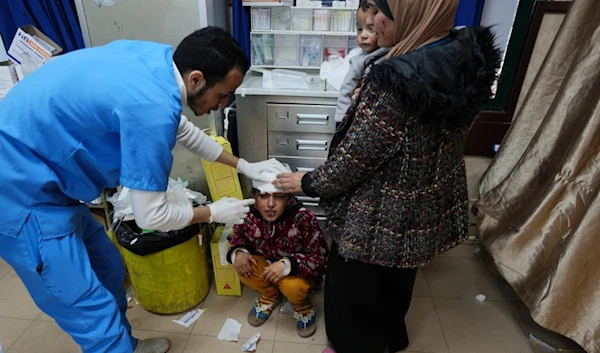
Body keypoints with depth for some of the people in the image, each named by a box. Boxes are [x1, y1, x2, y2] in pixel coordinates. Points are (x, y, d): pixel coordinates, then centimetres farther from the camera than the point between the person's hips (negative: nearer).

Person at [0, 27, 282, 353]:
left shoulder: (156, 60, -4)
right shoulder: (151, 108, -30)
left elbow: (182, 128, 14)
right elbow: (151, 216, -21)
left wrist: (243, 165, 16)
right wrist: (215, 213, -4)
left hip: (33, 177, 9)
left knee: (109, 269, 20)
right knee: (94, 311, 0)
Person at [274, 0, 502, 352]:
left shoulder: (396, 83, -34)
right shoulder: (470, 57, -7)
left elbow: (352, 161, -23)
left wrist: (308, 182, -4)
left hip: (382, 220, -8)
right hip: (432, 208, 8)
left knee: (355, 292, 21)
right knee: (396, 283, 33)